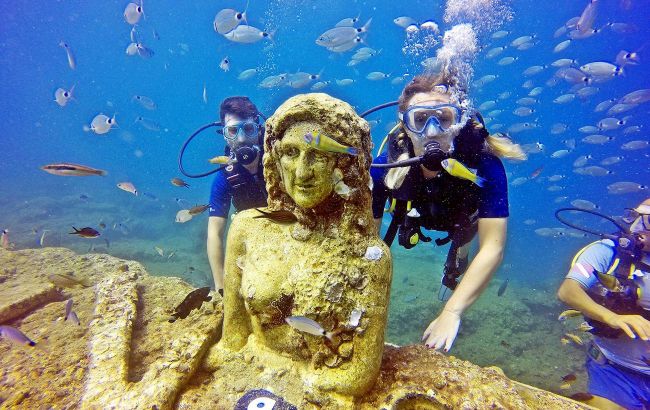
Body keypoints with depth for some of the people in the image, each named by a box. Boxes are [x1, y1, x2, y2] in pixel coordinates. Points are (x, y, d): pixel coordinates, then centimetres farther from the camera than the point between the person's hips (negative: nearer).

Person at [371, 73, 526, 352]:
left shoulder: (483, 164, -43)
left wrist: (451, 313, -49)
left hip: (463, 218, 0)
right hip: (417, 214, 1)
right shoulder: (386, 167, -41)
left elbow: (492, 248, -42)